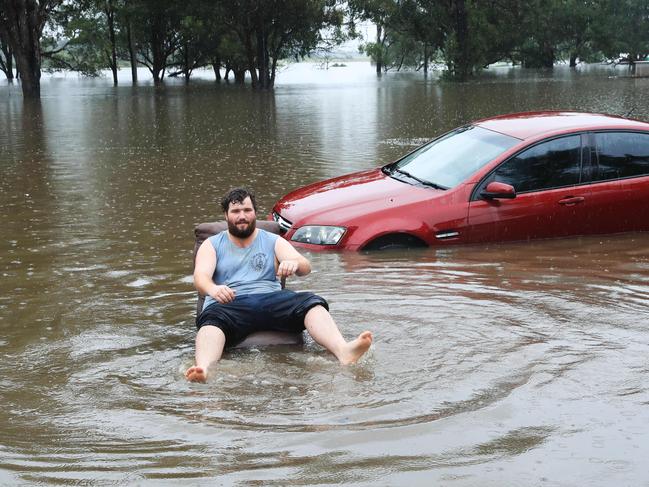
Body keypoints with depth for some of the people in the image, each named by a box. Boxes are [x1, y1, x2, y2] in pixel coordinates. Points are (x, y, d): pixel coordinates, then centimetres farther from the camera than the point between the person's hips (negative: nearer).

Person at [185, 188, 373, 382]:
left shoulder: (274, 241, 21)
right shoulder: (211, 245, 19)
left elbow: (306, 267, 5)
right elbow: (201, 275, 0)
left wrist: (294, 264, -22)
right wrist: (213, 289, -26)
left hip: (271, 299, 2)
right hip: (229, 304, -1)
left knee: (311, 303, -28)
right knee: (212, 320, -37)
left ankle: (343, 351, -53)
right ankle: (203, 368, -66)